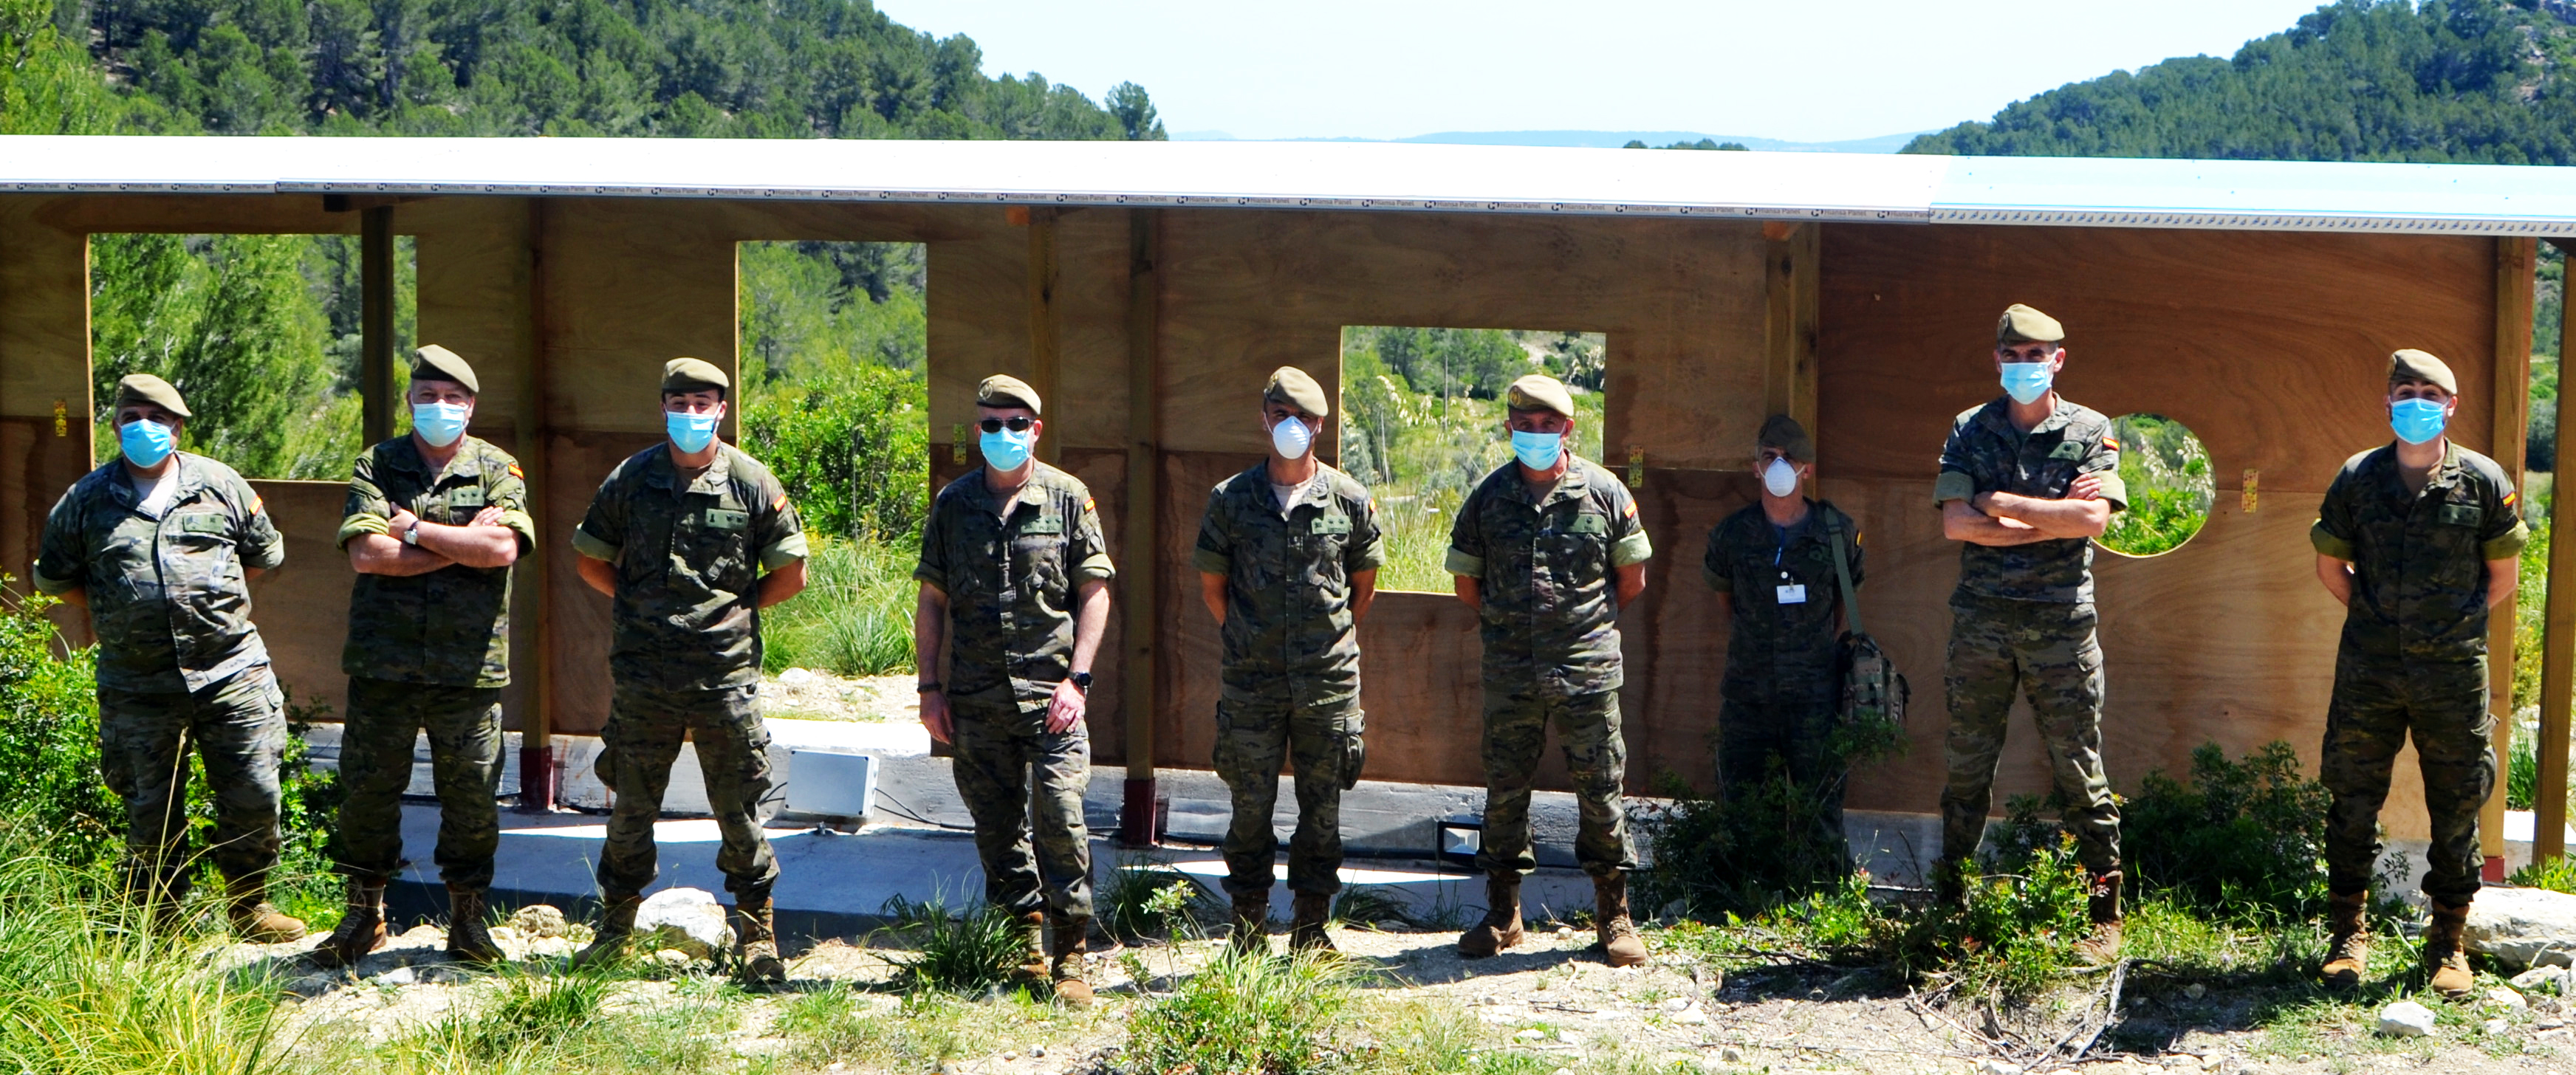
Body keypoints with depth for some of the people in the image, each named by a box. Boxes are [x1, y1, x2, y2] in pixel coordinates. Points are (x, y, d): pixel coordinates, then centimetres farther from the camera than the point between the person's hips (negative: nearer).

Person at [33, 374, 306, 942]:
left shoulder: (220, 485, 6)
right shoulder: (86, 500, 5)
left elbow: (265, 554, 17)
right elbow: (55, 576, 16)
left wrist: (214, 595, 11)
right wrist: (113, 613, 10)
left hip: (231, 672, 0)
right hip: (137, 689, 0)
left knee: (253, 798, 0)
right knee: (151, 813, 6)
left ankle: (249, 906, 20)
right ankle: (161, 929, 18)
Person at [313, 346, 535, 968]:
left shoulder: (497, 470, 5)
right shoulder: (376, 467, 6)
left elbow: (503, 548, -13)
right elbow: (366, 553, -10)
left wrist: (415, 529, -10)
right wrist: (462, 544, -11)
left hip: (470, 666, 0)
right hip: (384, 662, 1)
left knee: (472, 795, 4)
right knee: (368, 788, 6)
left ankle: (467, 916, 19)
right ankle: (364, 915, 21)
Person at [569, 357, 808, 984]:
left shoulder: (752, 484, 0)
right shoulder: (630, 480, 4)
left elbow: (791, 574, 7)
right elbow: (591, 562, 15)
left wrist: (736, 609, 5)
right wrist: (640, 606, 8)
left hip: (725, 674, -1)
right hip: (643, 674, 1)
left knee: (738, 808, 3)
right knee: (632, 804, 9)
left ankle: (756, 935, 13)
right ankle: (616, 927, 23)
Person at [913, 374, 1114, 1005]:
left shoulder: (1068, 498, 3)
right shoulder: (953, 504, 9)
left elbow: (1094, 593, 2)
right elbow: (931, 601, 12)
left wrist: (1077, 679, -7)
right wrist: (930, 688, 5)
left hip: (1050, 692, -3)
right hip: (976, 697, 3)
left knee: (1060, 820, -10)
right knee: (997, 829, 7)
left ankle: (1069, 957, -2)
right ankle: (1026, 949, 18)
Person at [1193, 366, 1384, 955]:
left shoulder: (1349, 500, 2)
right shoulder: (1230, 500, 0)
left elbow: (1364, 582, 15)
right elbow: (1211, 582, 10)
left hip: (1329, 680, 1)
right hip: (1252, 683, 0)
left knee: (1322, 806, 6)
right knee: (1251, 805, 3)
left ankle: (1312, 928, 16)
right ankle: (1247, 929, 13)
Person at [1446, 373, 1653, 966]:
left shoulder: (1603, 492, 0)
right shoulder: (1488, 497, 3)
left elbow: (1632, 578, 9)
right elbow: (1466, 579, 14)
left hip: (1586, 667, -2)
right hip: (1510, 670, 2)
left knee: (1601, 789, 1)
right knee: (1504, 788, 6)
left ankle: (1614, 917, 11)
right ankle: (1502, 913, 18)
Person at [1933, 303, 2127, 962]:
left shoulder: (2090, 432, 5)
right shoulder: (1970, 430, 9)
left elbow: (2094, 519, -11)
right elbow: (1955, 523, -4)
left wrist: (2001, 503, -8)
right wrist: (2052, 519, -8)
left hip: (2060, 623, -2)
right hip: (1981, 619, 2)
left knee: (2080, 772, 0)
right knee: (1967, 770, 6)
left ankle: (2104, 915, 6)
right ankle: (1949, 905, 14)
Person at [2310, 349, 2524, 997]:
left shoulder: (2483, 481, -1)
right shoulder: (2357, 478, 2)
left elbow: (2502, 576, 9)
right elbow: (2330, 565, 13)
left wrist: (2458, 626, 7)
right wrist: (2376, 618, 9)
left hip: (2453, 674, -1)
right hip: (2369, 670, 1)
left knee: (2456, 810, 6)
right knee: (2353, 803, 5)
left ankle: (2447, 944, 18)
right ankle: (2350, 935, 18)